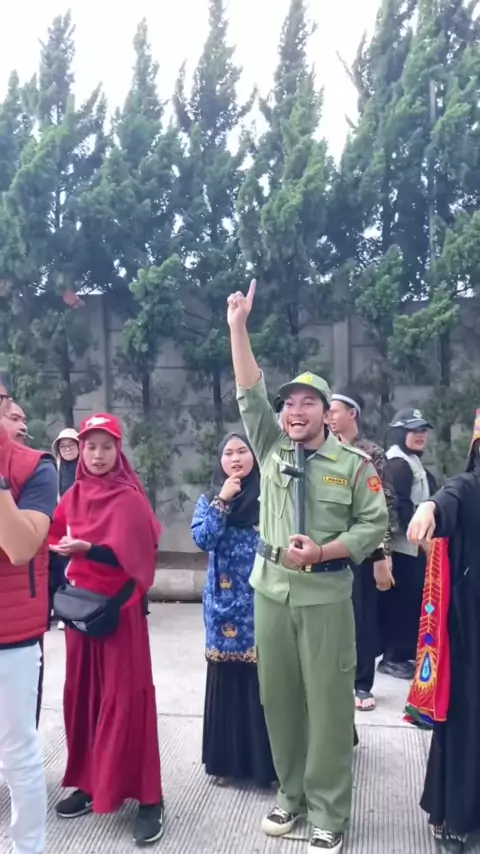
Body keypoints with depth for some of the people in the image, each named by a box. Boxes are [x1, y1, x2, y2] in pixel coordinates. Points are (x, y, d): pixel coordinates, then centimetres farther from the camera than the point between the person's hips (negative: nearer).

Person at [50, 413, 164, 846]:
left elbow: (130, 556, -17)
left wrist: (85, 547, -29)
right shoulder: (73, 495, 8)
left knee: (126, 695, -4)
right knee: (82, 694, 10)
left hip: (119, 607, -5)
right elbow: (55, 539, 13)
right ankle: (90, 783, 25)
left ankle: (148, 797, 5)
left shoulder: (130, 498, -9)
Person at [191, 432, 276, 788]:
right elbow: (202, 538, -9)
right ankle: (226, 759, 22)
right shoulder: (210, 499, 7)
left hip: (261, 601, -2)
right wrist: (222, 501, -13)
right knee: (225, 677, 8)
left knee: (262, 676, 0)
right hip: (224, 602, 2)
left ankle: (264, 761, 14)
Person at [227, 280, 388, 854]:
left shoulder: (355, 465, -3)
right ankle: (291, 792, 31)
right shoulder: (272, 448, 4)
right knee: (278, 697, 13)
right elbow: (250, 394, -4)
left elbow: (374, 524, -4)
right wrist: (238, 327, -11)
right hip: (272, 591, 3)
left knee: (327, 703, 3)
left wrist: (320, 551, -17)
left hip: (326, 595, -3)